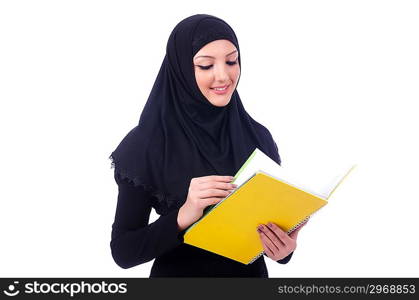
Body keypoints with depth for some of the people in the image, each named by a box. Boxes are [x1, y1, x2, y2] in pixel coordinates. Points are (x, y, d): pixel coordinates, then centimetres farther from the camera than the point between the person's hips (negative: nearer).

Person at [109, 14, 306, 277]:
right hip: (178, 274, -3)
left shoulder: (258, 136, -4)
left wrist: (284, 246, -18)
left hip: (251, 273, 3)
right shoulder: (145, 145, -15)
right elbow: (124, 251, -15)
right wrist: (183, 216, -30)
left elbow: (276, 217, 3)